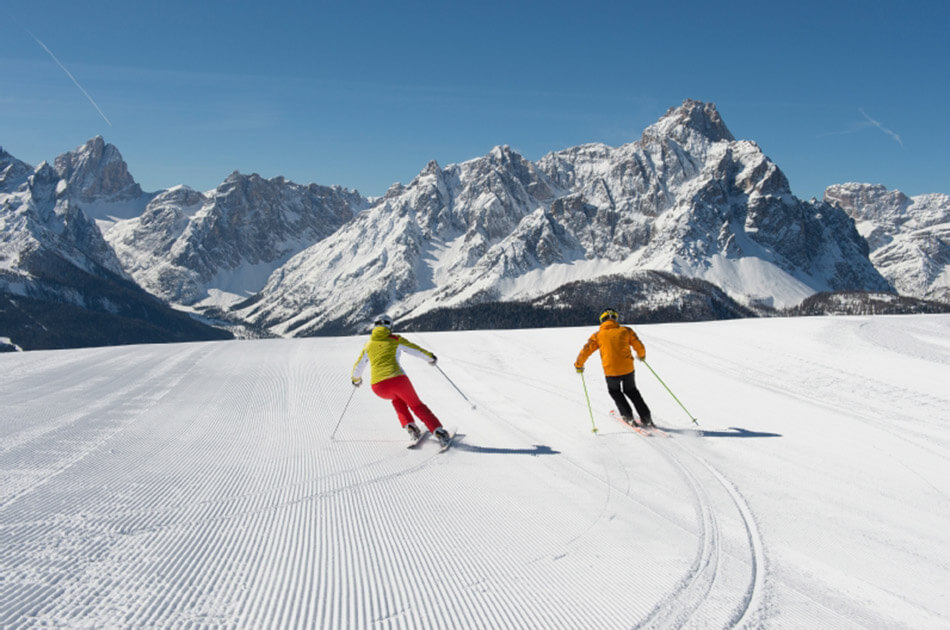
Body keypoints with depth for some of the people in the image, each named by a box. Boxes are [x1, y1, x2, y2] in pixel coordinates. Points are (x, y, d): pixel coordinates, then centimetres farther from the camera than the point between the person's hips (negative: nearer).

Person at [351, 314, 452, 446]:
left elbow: (358, 367, 25)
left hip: (378, 386, 2)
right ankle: (439, 432, 3)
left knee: (397, 400, 36)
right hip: (397, 379, -2)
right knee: (417, 406, 18)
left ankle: (410, 426, 17)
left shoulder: (368, 345, 18)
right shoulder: (396, 340, 11)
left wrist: (356, 379, 46)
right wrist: (430, 357, 35)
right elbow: (417, 350, 16)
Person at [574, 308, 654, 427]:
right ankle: (646, 417, 18)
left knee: (614, 391, 27)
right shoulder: (626, 331, 7)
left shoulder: (598, 335, 5)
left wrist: (578, 365, 19)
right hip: (628, 368, 2)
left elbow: (586, 351, 4)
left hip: (611, 371, -1)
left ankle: (627, 415, 15)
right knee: (631, 391, 24)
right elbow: (639, 346, 9)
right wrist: (641, 355, 31)